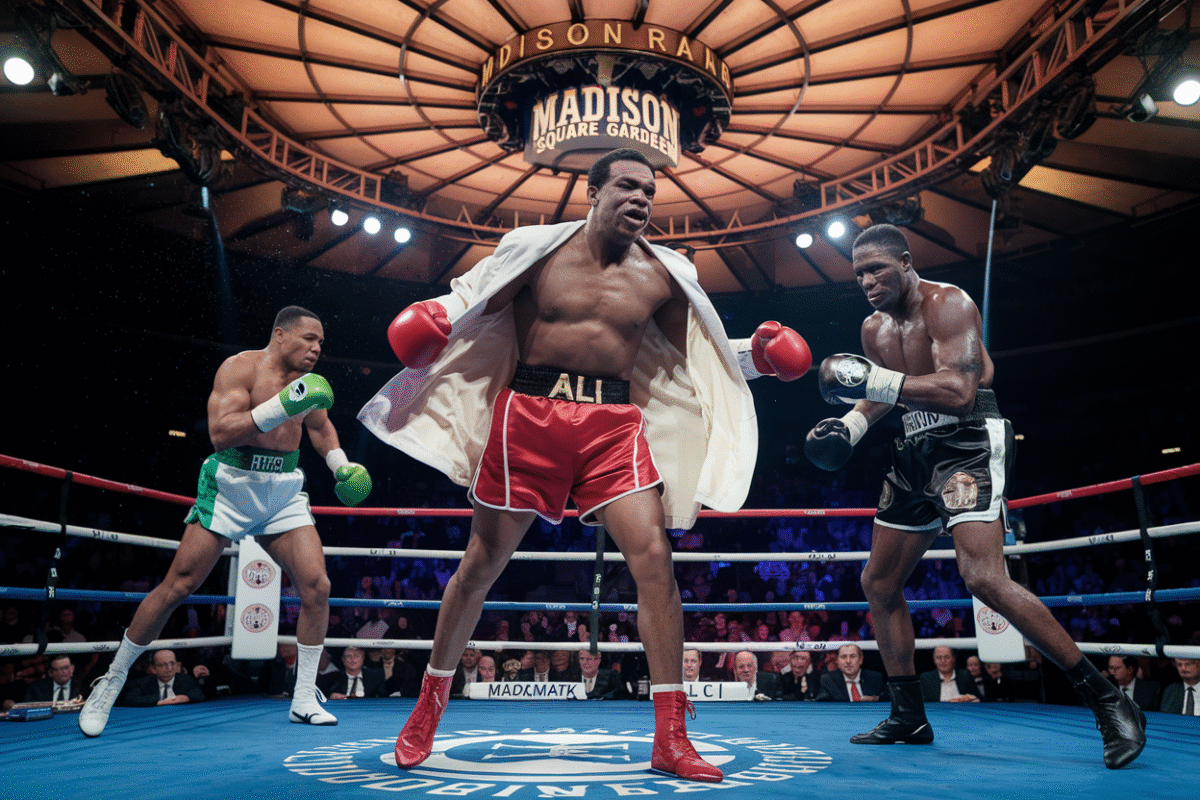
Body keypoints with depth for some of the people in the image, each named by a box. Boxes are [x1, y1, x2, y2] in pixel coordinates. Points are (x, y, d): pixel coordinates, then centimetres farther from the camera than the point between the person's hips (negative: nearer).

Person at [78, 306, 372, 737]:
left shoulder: (306, 379, 8)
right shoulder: (240, 368, -11)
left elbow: (320, 426, 26)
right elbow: (219, 433, -23)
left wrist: (341, 466, 11)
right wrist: (280, 407, -31)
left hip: (284, 491, 5)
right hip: (231, 486, -5)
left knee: (317, 587, -7)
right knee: (177, 586, -1)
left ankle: (304, 701, 5)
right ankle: (113, 679, 22)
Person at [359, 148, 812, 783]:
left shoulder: (662, 276, 8)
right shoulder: (536, 249, 2)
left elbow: (692, 354, 19)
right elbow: (469, 306, 10)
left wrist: (753, 355, 4)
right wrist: (429, 321, -10)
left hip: (614, 419, 2)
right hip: (529, 410, -1)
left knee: (653, 555, -14)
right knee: (482, 563, 5)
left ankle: (670, 740, -2)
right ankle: (428, 705, 29)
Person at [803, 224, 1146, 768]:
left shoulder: (947, 304, -13)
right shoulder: (873, 329, 10)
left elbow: (959, 392, -27)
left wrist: (876, 379, -30)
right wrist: (850, 424, 4)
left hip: (969, 442, -8)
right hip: (917, 449, 8)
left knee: (984, 579, -26)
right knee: (878, 583, 8)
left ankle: (1105, 700, -9)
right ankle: (909, 717, 20)